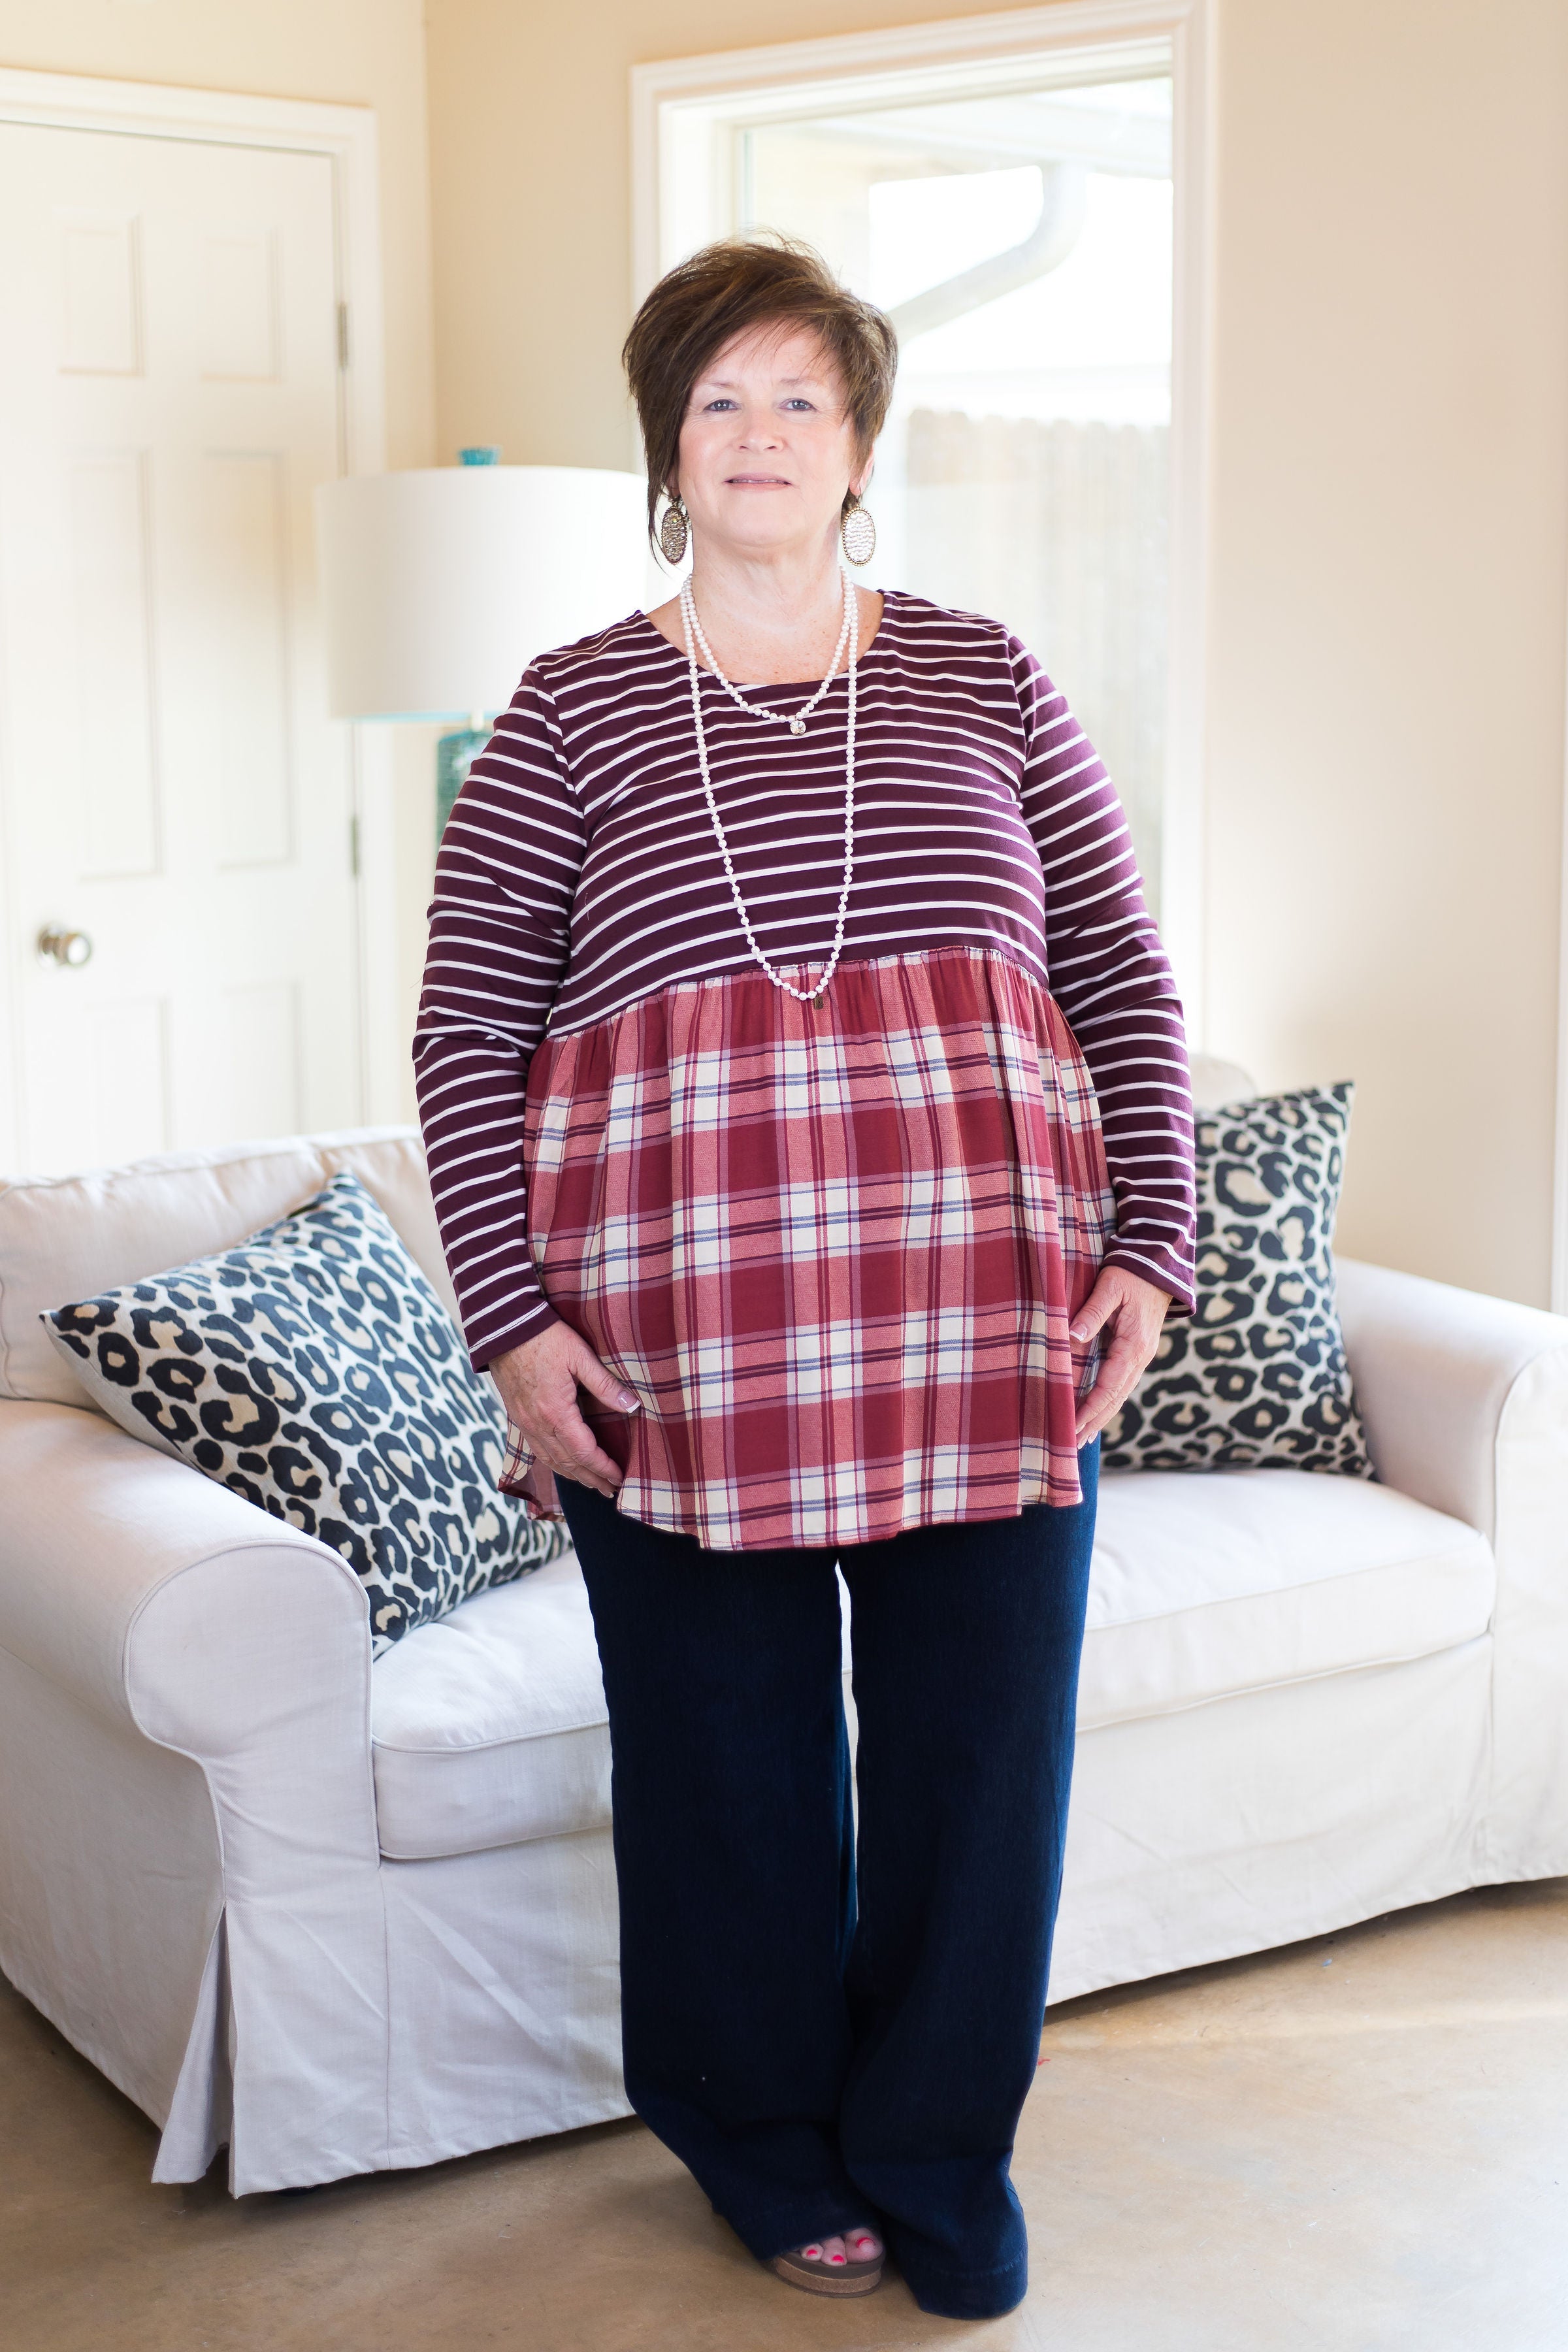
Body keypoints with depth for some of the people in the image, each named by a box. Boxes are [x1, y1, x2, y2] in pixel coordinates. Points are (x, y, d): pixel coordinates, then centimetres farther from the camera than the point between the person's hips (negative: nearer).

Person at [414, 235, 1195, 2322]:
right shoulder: (574, 712, 5)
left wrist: (1148, 1252, 0)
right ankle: (768, 2144, 33)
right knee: (732, 1760, 10)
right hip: (680, 1344, -1)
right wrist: (515, 1322, -6)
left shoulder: (981, 683, 10)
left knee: (982, 1749, 7)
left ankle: (939, 2152, 28)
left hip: (985, 1326, 2)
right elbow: (468, 1035, 2)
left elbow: (1126, 983, 10)